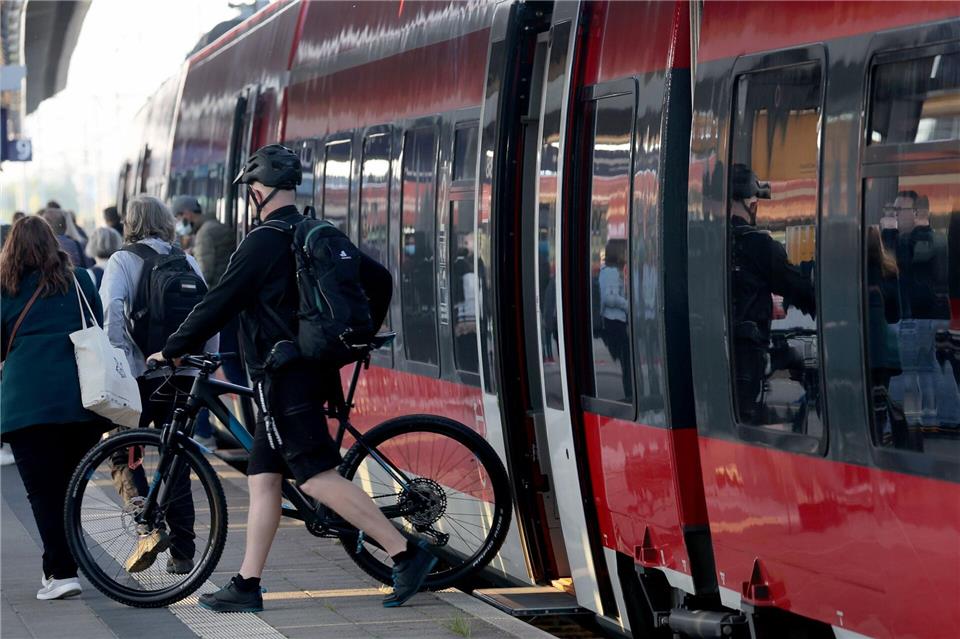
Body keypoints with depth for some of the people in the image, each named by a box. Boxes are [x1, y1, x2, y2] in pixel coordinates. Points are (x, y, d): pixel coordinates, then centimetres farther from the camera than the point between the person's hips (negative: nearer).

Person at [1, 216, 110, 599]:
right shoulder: (78, 281, 12)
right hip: (82, 397, 3)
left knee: (43, 491, -1)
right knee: (70, 488, 13)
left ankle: (61, 572, -9)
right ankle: (62, 565, 17)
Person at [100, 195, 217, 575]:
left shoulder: (123, 261, -2)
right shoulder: (188, 262, 10)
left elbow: (112, 309, -17)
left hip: (142, 375, -4)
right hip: (185, 374, 4)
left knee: (123, 453, 9)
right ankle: (182, 554, 11)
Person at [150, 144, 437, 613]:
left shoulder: (264, 241, -14)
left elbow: (219, 304, -14)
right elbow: (379, 280, 18)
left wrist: (171, 351, -4)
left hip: (284, 376, -9)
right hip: (312, 368, 9)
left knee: (317, 477, -11)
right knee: (263, 478, 11)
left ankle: (406, 553, -15)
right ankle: (246, 586, 12)